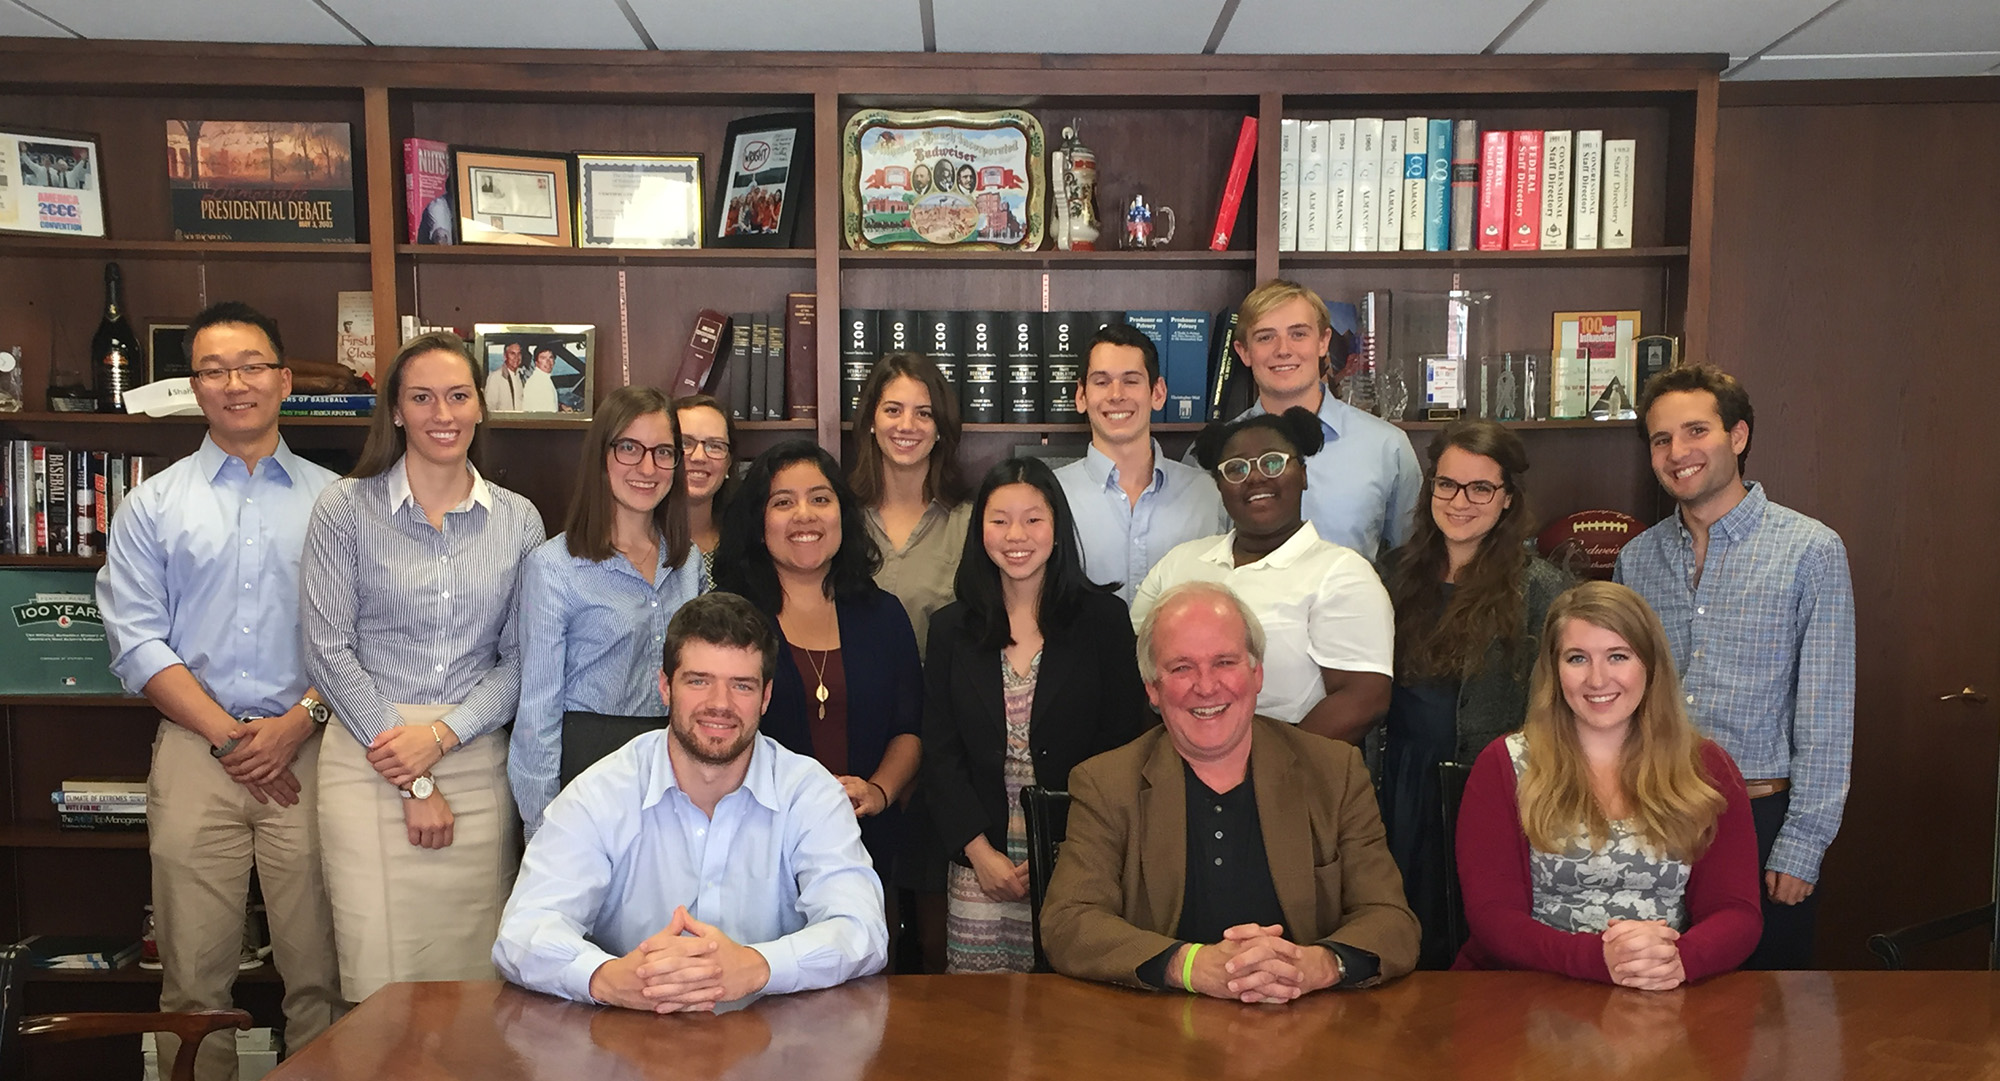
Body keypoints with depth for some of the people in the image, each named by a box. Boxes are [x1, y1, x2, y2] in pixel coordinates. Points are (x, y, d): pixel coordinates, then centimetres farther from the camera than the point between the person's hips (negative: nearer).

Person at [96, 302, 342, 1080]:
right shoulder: (152, 506, 10)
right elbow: (137, 644, 3)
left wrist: (300, 722, -9)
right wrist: (228, 736, -7)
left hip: (309, 750, 0)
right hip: (194, 754, 1)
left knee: (318, 970, 2)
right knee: (194, 977, 4)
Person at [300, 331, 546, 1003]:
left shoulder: (518, 520, 8)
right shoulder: (345, 508, 2)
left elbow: (520, 659, 7)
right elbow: (329, 651, -4)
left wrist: (441, 736, -9)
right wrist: (412, 782, -7)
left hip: (477, 764, 2)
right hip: (369, 761, -2)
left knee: (473, 975, 4)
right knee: (381, 977, -3)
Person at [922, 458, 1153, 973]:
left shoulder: (1102, 618, 2)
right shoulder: (951, 629, 8)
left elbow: (1122, 742, -1)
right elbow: (939, 752, 6)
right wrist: (980, 852, -5)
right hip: (980, 862, 2)